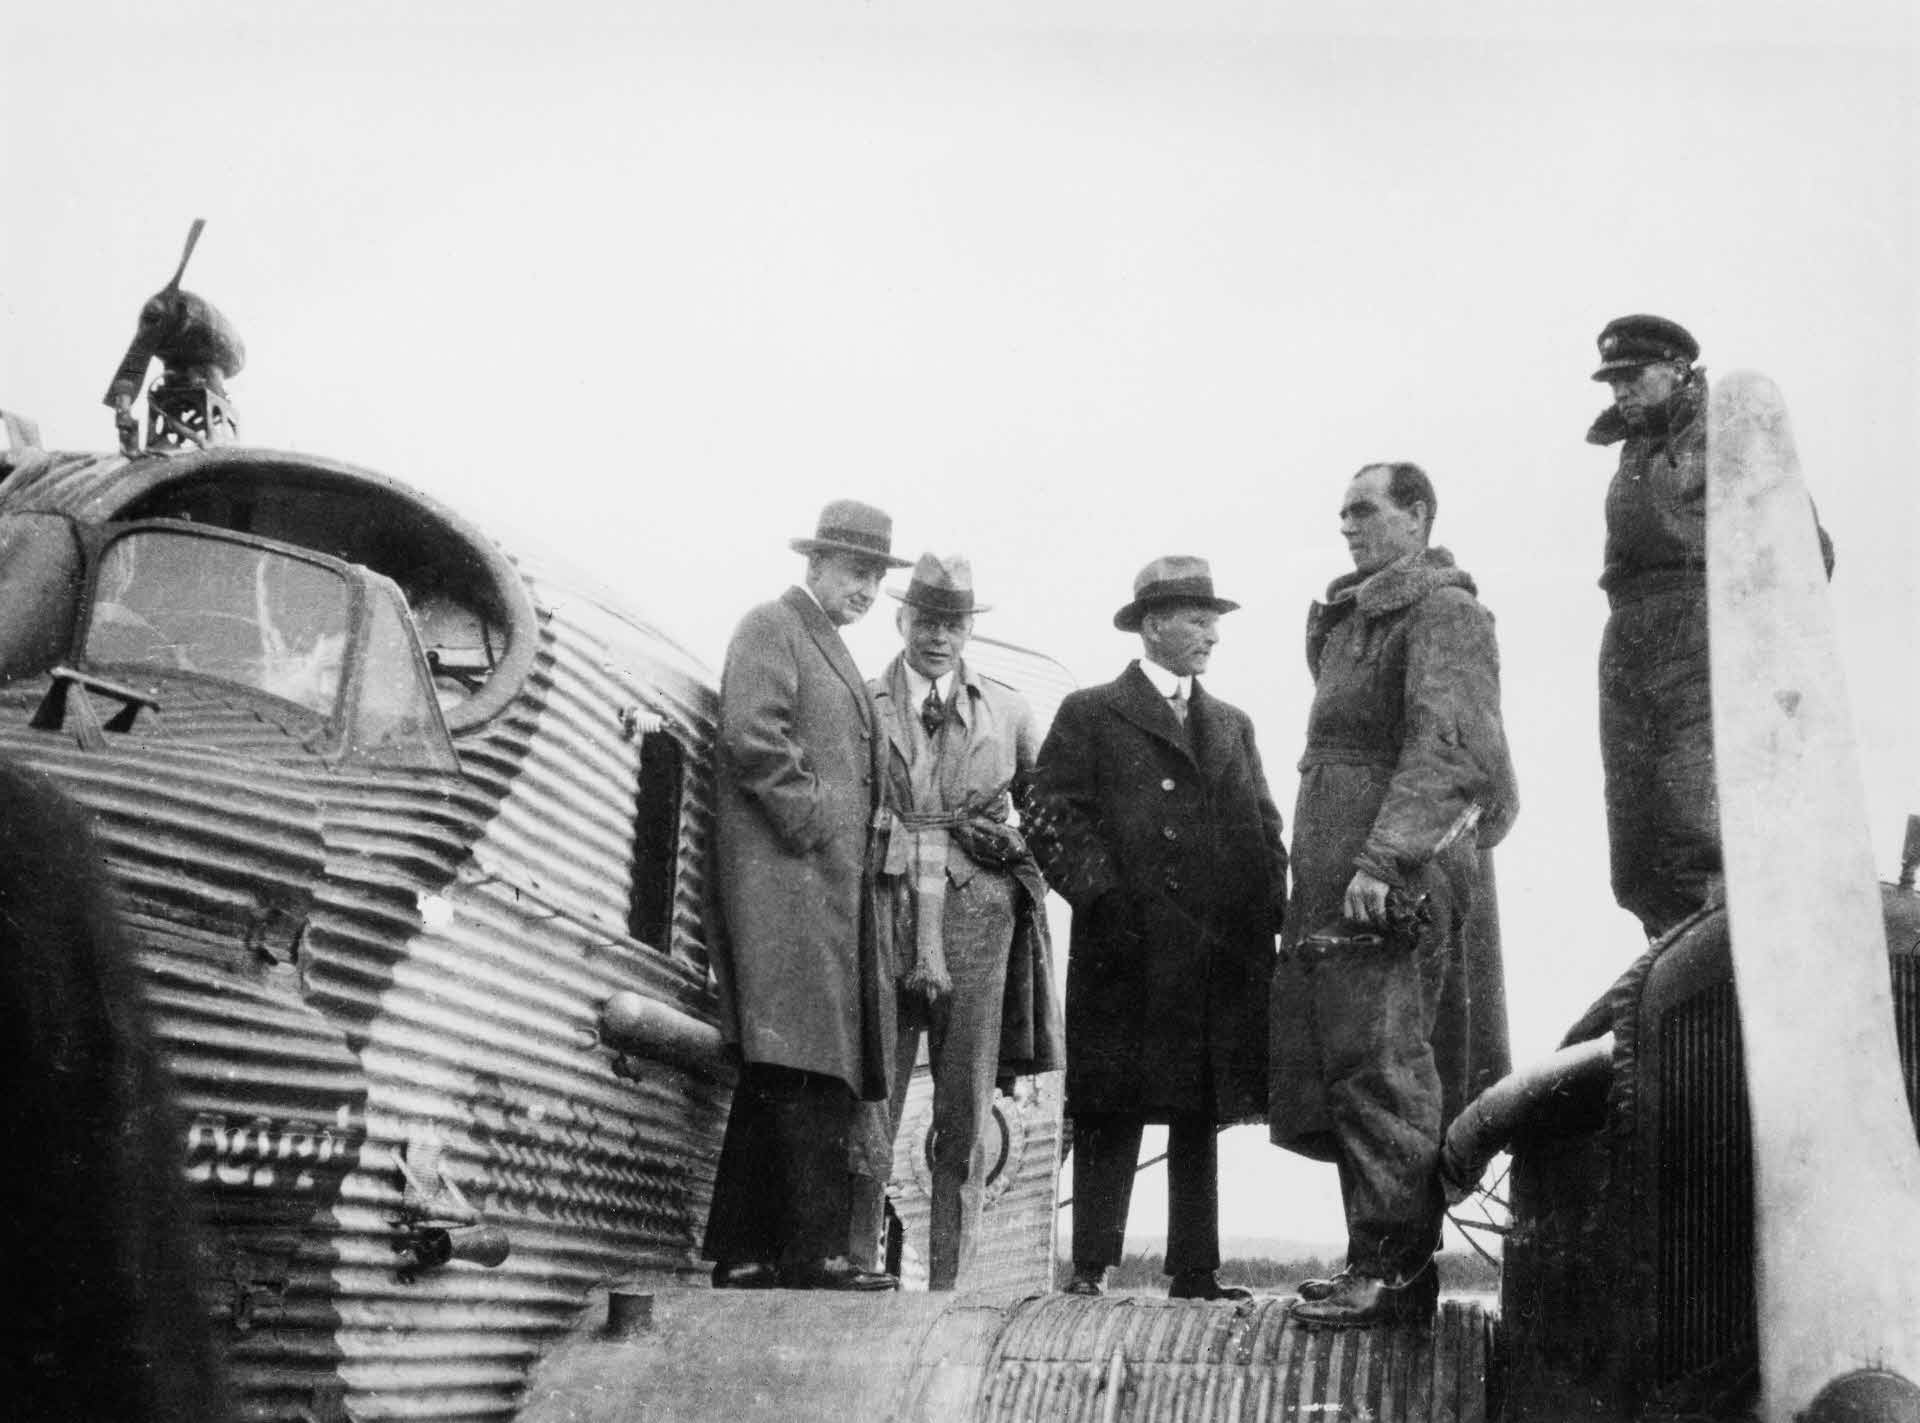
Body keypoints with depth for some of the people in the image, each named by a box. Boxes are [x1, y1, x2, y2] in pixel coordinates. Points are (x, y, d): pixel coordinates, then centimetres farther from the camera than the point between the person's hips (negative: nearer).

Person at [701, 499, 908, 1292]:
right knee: (808, 1069, -13)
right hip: (786, 877, -9)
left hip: (829, 881, 9)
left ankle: (743, 1253, 10)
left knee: (776, 1077, 8)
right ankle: (814, 1249, -13)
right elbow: (751, 735, -15)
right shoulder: (770, 628, -2)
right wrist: (811, 821, -14)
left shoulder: (832, 652, 26)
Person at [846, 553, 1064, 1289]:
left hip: (976, 918, 2)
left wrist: (1020, 851, 7)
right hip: (883, 914, -1)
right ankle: (855, 1271, 4)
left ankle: (948, 1284, 8)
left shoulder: (1007, 710, 13)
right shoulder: (860, 705, 8)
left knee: (966, 1117, 2)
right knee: (867, 1103, -3)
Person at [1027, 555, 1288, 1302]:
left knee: (1203, 1115, 8)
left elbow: (1264, 830, 19)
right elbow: (1053, 821, -3)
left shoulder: (1232, 725, 21)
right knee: (1110, 1114, -4)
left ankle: (1195, 1269, 14)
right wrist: (1104, 898, -14)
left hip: (1223, 958, 5)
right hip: (1126, 953, -5)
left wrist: (1269, 916, 5)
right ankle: (1089, 1267, 0)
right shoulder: (1089, 716, 4)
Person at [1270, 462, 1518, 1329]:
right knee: (1346, 1074, 11)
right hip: (1341, 884, 9)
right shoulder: (1355, 617, 22)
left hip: (1395, 885, -9)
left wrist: (1384, 857, -26)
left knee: (1381, 1072, -7)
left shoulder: (1442, 613, -6)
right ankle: (1378, 1263, 19)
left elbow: (1450, 747, -19)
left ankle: (1397, 1272, -1)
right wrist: (1319, 874, 16)